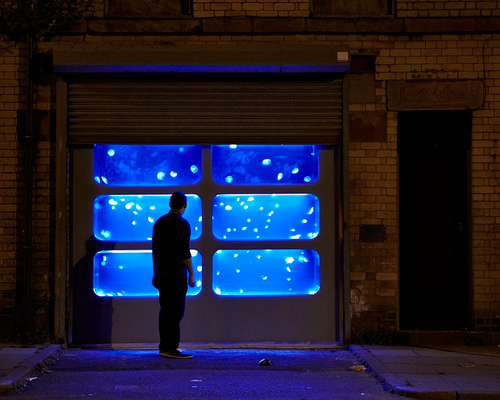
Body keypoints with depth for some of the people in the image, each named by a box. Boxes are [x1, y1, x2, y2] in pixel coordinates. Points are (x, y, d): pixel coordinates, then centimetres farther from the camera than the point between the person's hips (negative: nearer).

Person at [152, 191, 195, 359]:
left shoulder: (159, 222, 13)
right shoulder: (182, 224, -9)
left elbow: (155, 251, 16)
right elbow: (184, 252, -13)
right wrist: (191, 274, -8)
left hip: (162, 275, 7)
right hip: (177, 275, -7)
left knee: (165, 310, 10)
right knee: (175, 312, -6)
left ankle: (164, 347, 11)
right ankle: (171, 348, -9)